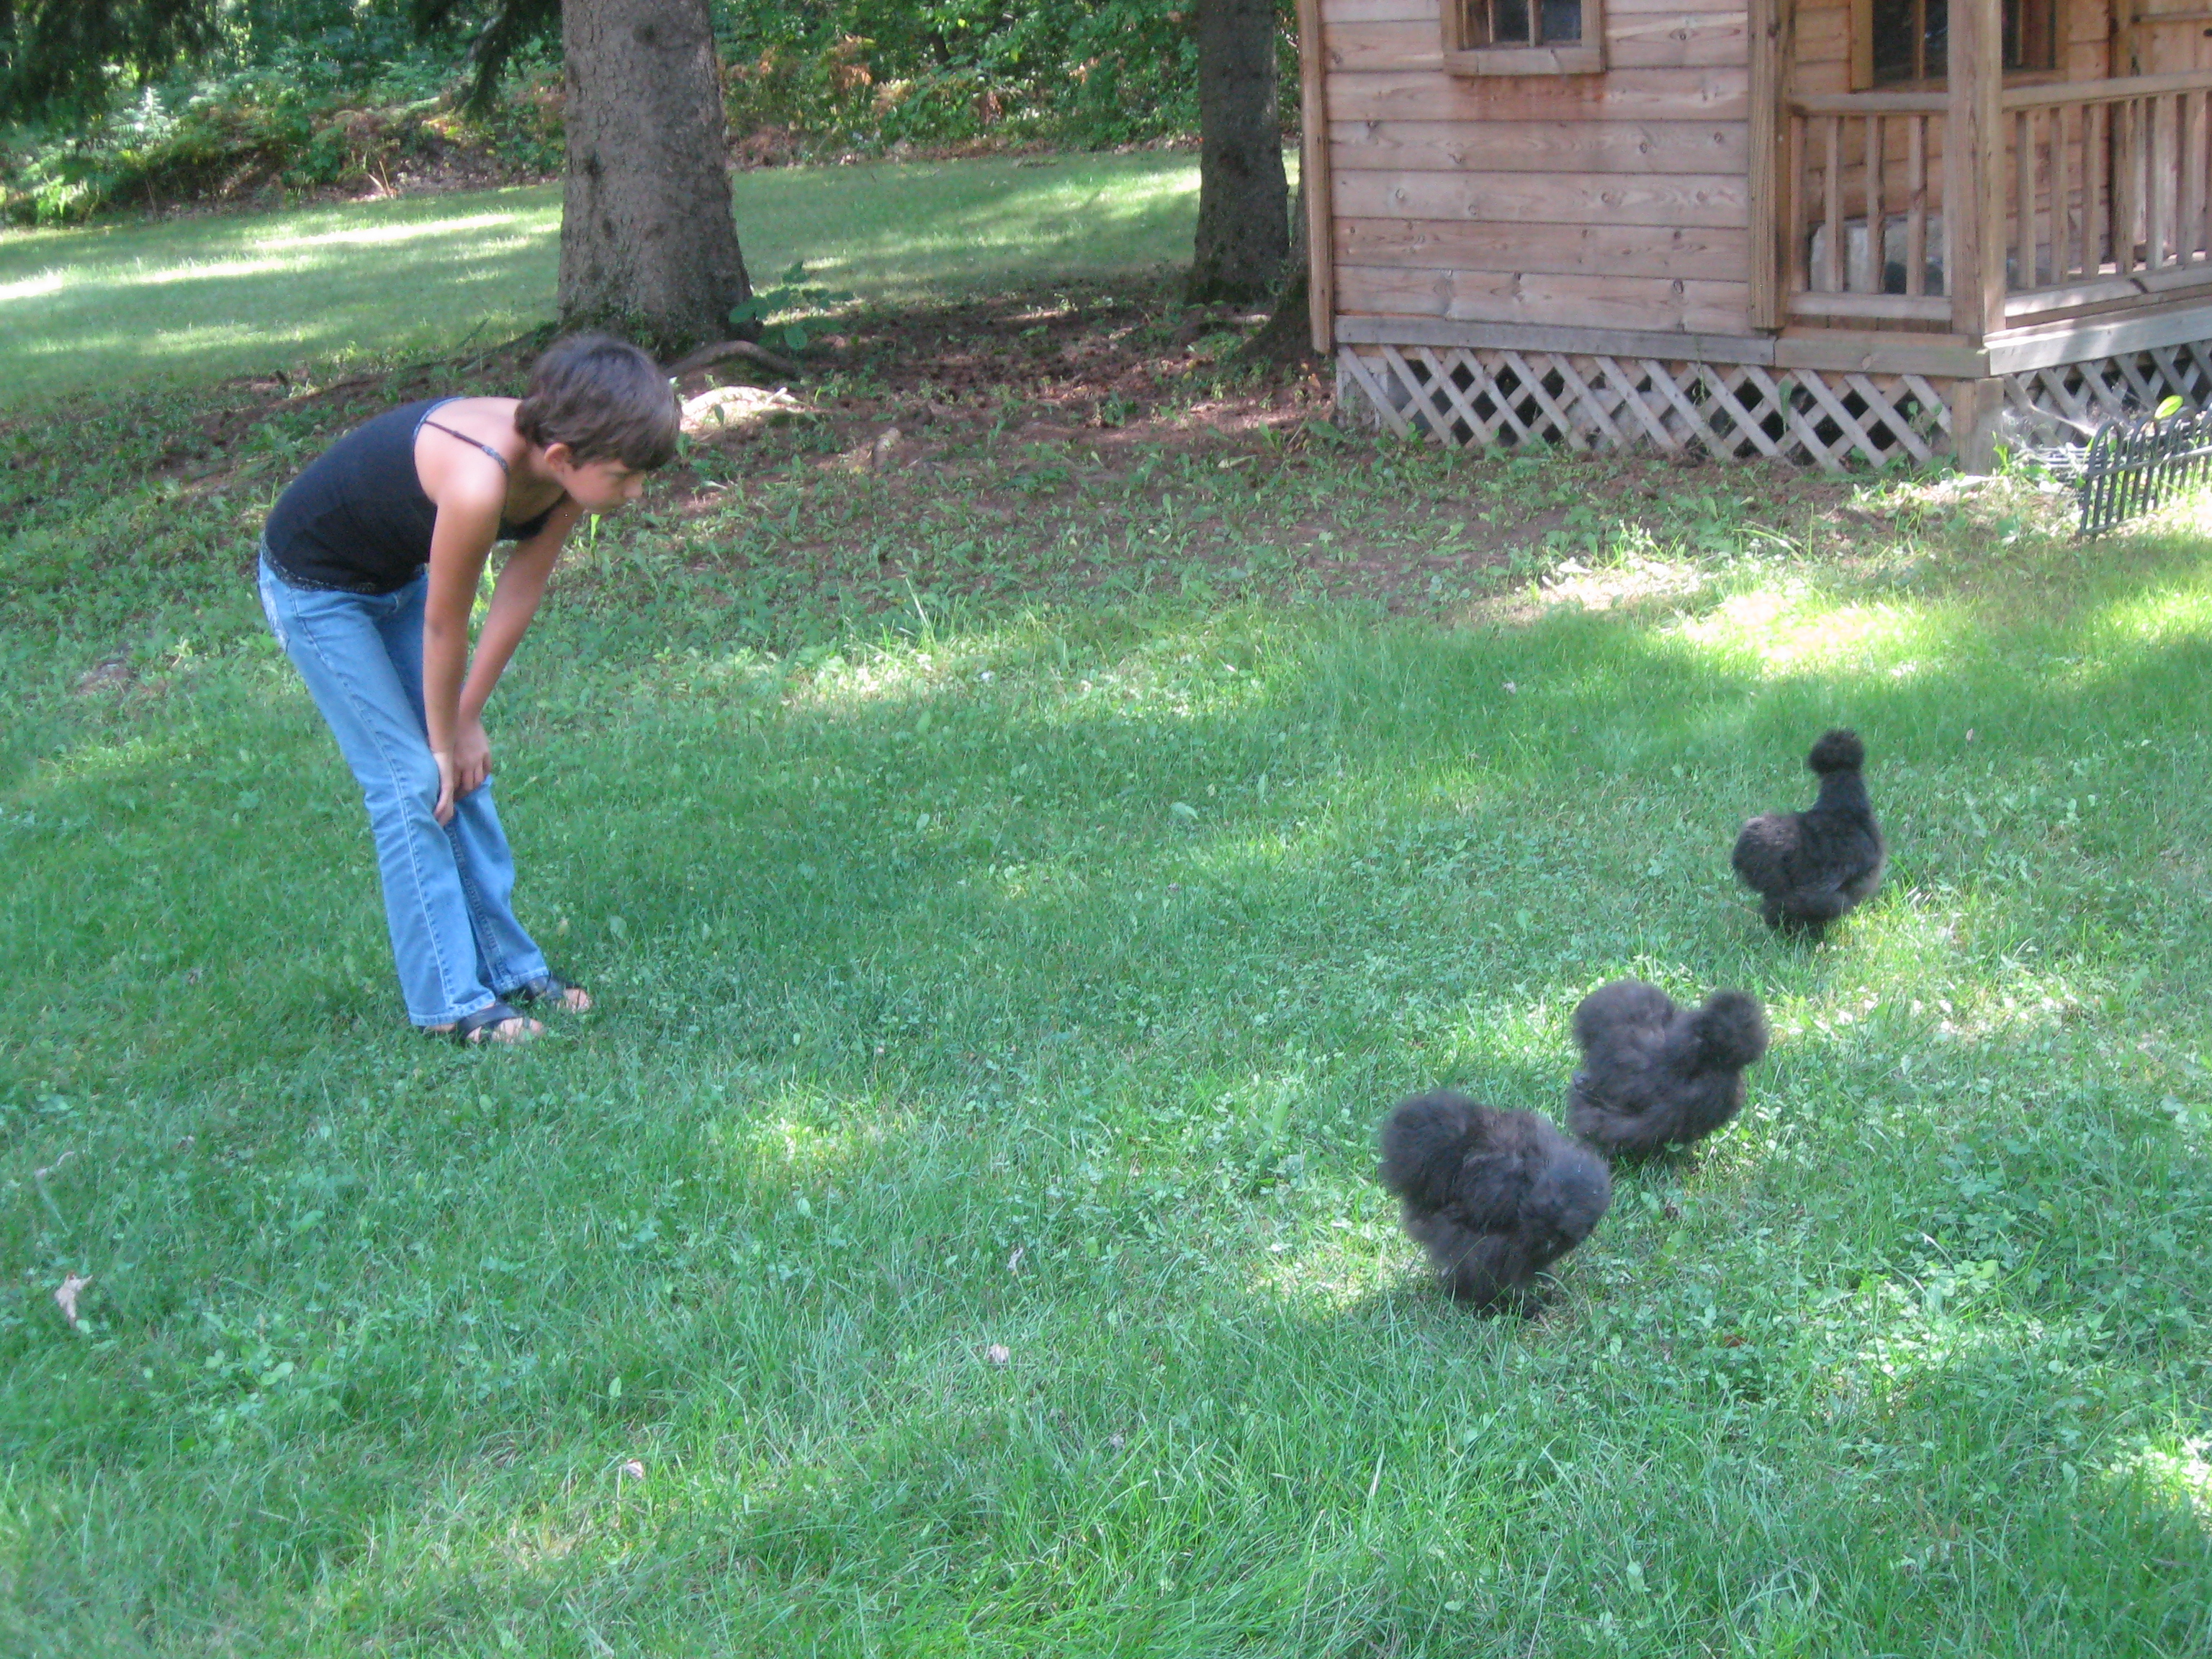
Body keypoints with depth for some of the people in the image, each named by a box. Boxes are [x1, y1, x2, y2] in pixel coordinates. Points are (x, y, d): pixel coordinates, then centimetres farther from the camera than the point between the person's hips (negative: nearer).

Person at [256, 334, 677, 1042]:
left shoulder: (563, 461, -19)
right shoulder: (478, 481, -41)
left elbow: (521, 592, -8)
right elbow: (445, 625, -26)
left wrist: (466, 720, -2)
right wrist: (447, 735, -11)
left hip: (396, 576, 7)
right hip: (314, 588, -7)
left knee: (466, 774, 8)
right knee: (414, 782, -7)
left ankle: (508, 964, 18)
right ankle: (450, 999, 0)